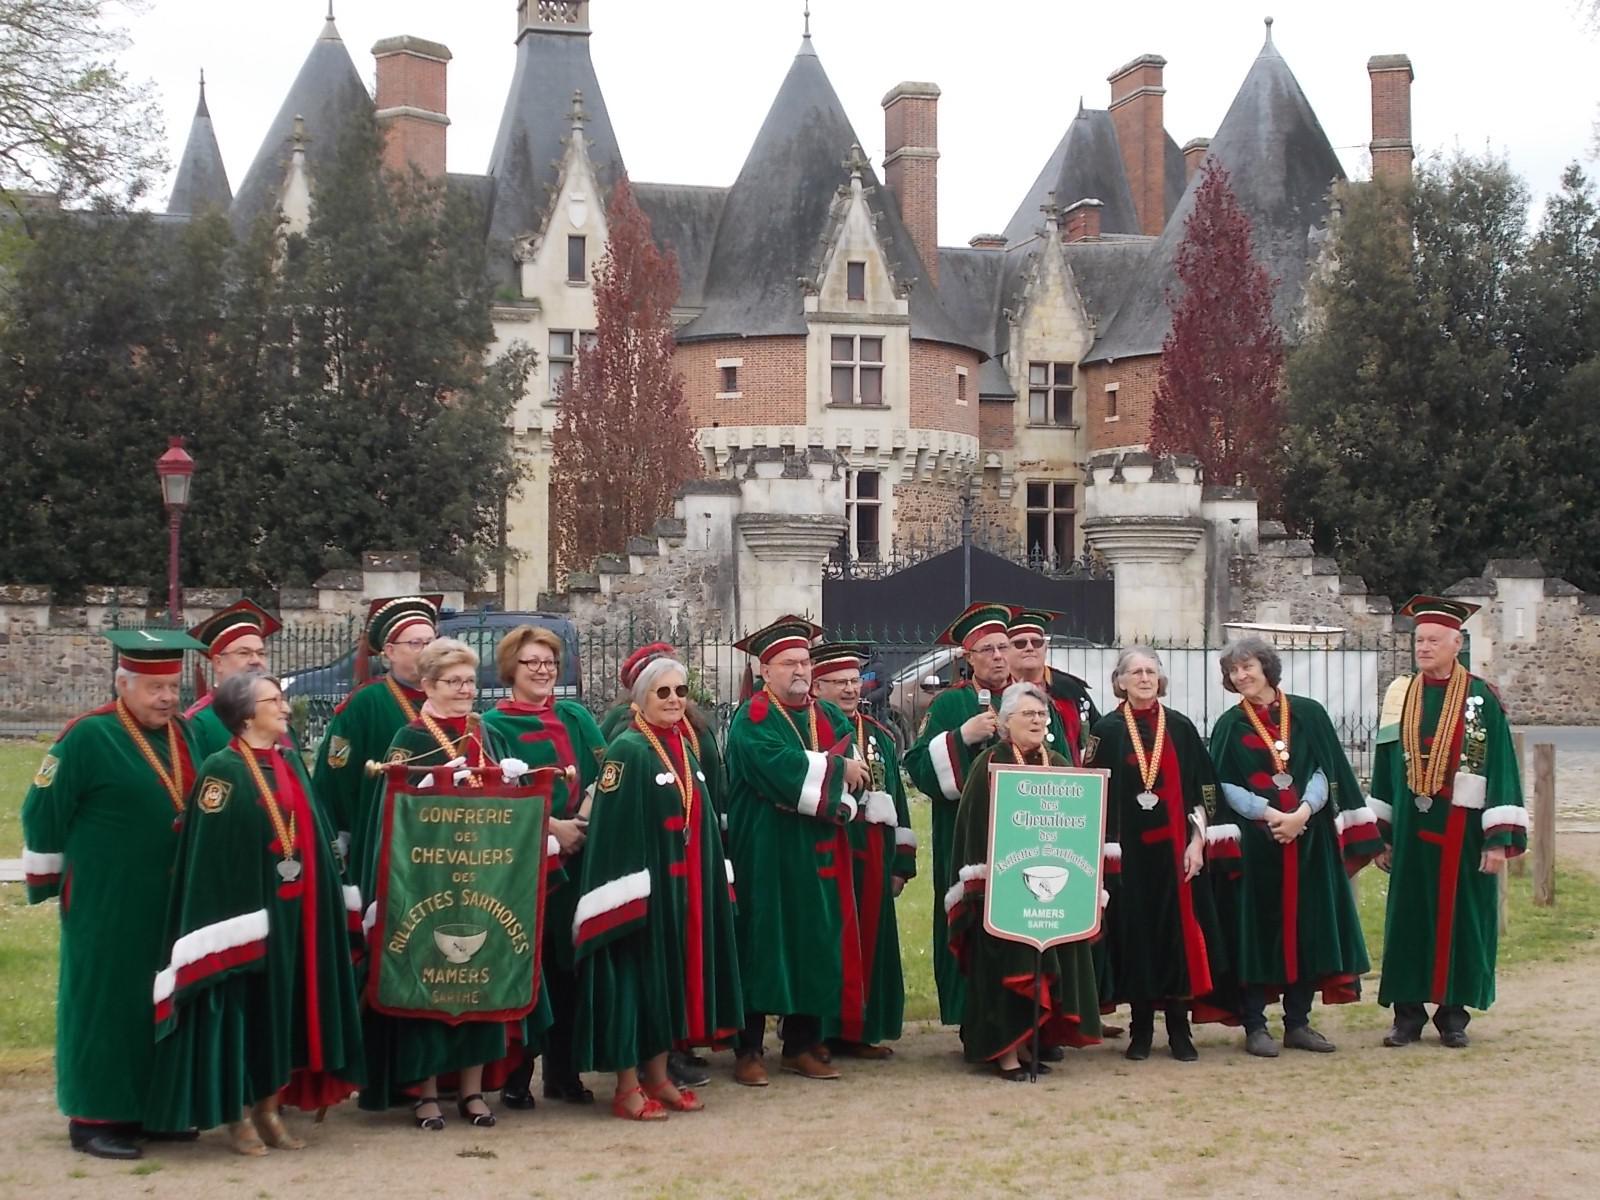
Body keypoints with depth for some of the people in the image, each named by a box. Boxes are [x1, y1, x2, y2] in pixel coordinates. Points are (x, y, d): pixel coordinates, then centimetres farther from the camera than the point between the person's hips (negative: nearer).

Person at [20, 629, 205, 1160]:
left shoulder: (183, 733, 5)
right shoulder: (88, 737, -14)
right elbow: (41, 813, -8)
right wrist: (51, 878, -1)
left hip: (169, 902, 7)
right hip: (105, 904, -7)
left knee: (160, 1005, 13)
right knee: (102, 1002, 2)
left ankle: (146, 1106, 25)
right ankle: (94, 1117, 10)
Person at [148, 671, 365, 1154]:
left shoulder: (290, 761, 11)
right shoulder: (222, 770, -11)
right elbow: (209, 854, -15)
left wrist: (331, 896, 13)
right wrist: (229, 928, -20)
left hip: (295, 911, 7)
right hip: (245, 911, -7)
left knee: (284, 1006, 10)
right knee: (245, 1007, 1)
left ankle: (268, 1108, 19)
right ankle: (238, 1114, 11)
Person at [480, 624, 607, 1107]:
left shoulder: (576, 717, 14)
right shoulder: (494, 725, 0)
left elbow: (603, 773, 4)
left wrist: (583, 820, -12)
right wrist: (552, 827, -16)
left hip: (577, 857, 4)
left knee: (567, 966, 6)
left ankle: (563, 1073, 15)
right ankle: (515, 1079, 6)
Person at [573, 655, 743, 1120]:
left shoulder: (686, 749, 13)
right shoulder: (627, 751, -11)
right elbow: (612, 830, -16)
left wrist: (715, 884, 15)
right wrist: (628, 895, -22)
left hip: (685, 888, 8)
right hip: (642, 886, -8)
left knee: (673, 974, 12)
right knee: (636, 977, -2)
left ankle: (657, 1077, 22)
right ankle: (627, 1087, 5)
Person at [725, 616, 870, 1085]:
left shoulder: (828, 716, 15)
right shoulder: (752, 719, -5)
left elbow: (855, 770, 2)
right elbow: (780, 766, -22)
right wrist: (837, 770, -12)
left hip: (819, 854, 6)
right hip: (767, 852, -6)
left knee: (816, 943, 6)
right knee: (763, 943, -4)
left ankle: (802, 1044, 15)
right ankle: (748, 1049, 2)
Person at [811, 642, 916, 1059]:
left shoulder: (879, 736, 17)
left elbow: (896, 800, 17)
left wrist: (901, 863, 14)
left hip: (873, 857, 7)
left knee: (870, 941, 8)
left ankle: (861, 1031, 17)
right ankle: (820, 1032, 3)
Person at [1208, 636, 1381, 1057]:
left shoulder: (1309, 714, 6)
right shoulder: (1230, 725, 4)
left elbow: (1325, 771, 1)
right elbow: (1226, 786, -2)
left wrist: (1302, 812, -14)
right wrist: (1269, 814, -15)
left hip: (1310, 839, 2)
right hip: (1253, 841, -1)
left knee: (1307, 926, 4)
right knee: (1257, 928, -1)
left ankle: (1297, 1022, 13)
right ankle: (1254, 1026, 5)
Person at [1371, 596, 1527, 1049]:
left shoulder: (1481, 699, -4)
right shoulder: (1400, 696, 6)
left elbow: (1500, 768, -6)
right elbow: (1385, 769, 10)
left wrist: (1499, 838, -12)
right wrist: (1382, 833, 7)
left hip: (1462, 830, -3)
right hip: (1411, 828, 3)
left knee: (1460, 917, 4)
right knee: (1409, 918, 5)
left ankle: (1453, 1014, 14)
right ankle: (1408, 1013, 12)